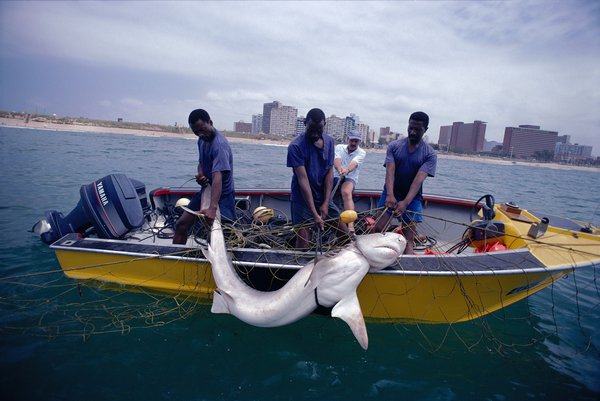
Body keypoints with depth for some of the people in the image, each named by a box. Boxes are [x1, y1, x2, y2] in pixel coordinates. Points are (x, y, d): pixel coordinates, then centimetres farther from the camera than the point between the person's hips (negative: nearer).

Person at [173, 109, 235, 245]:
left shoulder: (220, 145, -25)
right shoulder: (202, 139, 4)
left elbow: (217, 177, -38)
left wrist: (213, 208, -49)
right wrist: (200, 175, -5)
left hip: (223, 194, -8)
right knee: (181, 225, 5)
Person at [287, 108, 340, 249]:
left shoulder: (329, 142, 1)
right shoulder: (296, 146, -16)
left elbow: (329, 172, -1)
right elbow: (303, 179, -22)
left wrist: (325, 203, -11)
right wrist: (314, 214, -26)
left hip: (324, 198, 5)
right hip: (303, 200, -5)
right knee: (303, 244, -7)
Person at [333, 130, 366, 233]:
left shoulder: (361, 152, 2)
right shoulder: (339, 147, 8)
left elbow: (354, 163, -21)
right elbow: (337, 160, -13)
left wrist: (346, 170, -45)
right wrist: (339, 169, -39)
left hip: (350, 179, -3)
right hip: (336, 177, 3)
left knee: (346, 193, -37)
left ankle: (351, 226, -48)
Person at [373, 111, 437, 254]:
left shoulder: (430, 154, -6)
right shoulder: (394, 146, -1)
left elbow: (419, 179, -18)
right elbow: (390, 171, -13)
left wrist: (405, 202, -31)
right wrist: (390, 195, -30)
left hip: (412, 197, -1)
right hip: (391, 194, 1)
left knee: (408, 237, -7)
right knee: (377, 228, -9)